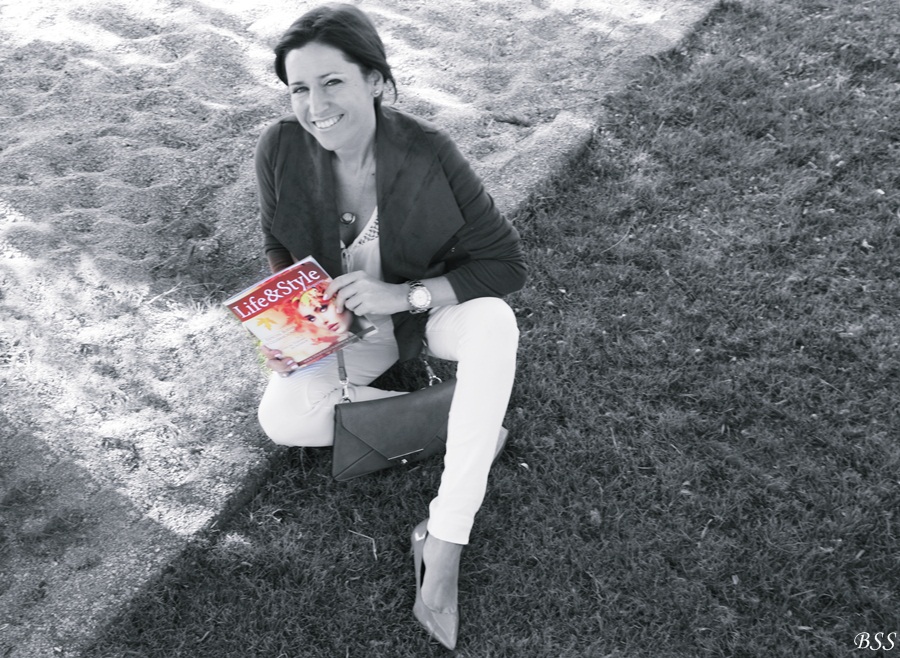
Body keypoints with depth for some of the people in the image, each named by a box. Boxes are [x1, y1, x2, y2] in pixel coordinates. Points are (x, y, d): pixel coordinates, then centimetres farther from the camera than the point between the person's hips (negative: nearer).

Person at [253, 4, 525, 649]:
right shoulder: (280, 149, -19)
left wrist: (405, 294, -30)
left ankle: (444, 544, -29)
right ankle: (465, 428, -11)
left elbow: (507, 262, -20)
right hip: (343, 327, 3)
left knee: (494, 323, -36)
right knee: (281, 416, -23)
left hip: (431, 309, -2)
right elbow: (280, 249, 1)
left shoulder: (427, 150, -26)